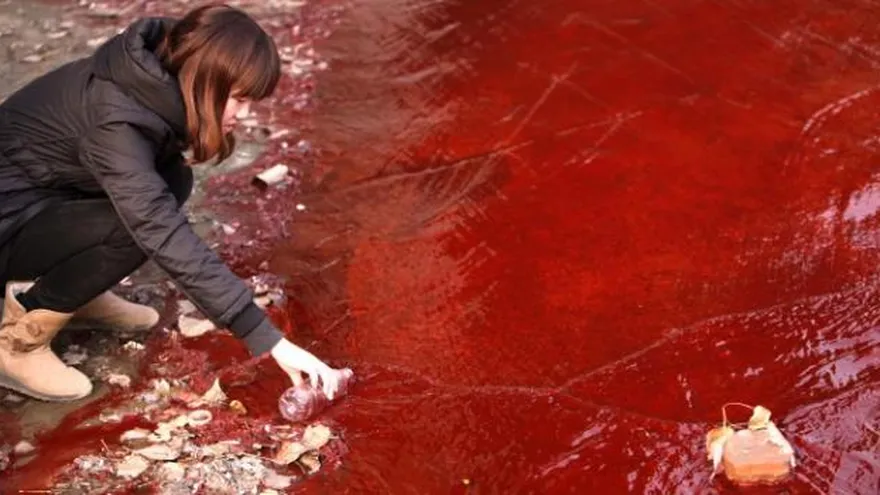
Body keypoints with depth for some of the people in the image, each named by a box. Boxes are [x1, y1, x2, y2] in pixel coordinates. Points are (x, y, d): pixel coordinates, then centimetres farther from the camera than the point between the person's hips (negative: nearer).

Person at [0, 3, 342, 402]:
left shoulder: (158, 78, -9)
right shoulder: (114, 121, -34)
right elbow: (168, 240, -39)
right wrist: (267, 339, -40)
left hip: (51, 191, 8)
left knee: (170, 183, -6)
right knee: (137, 228, -27)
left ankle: (70, 289, 8)